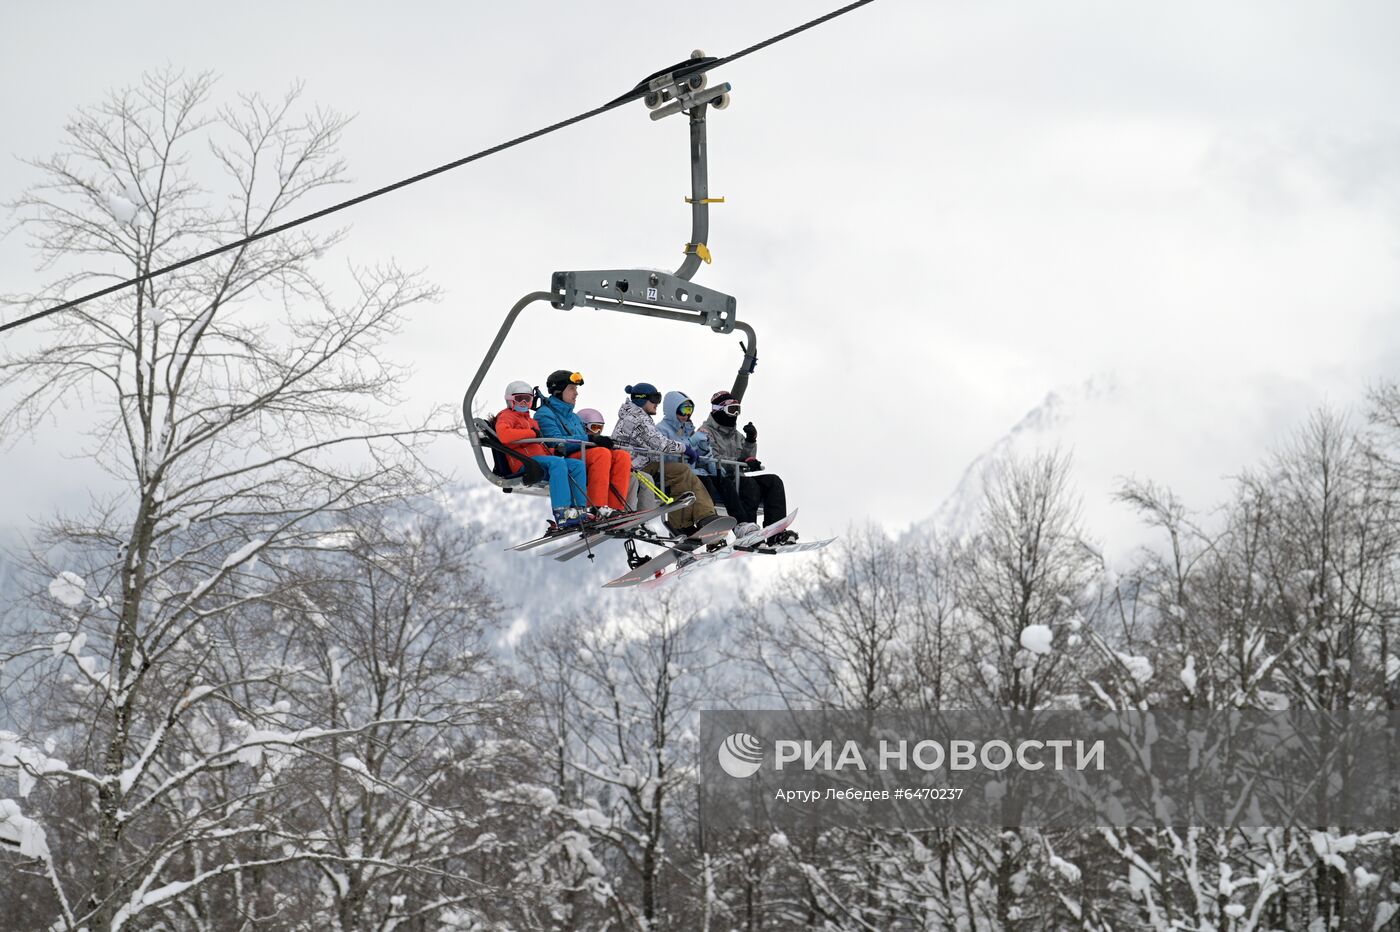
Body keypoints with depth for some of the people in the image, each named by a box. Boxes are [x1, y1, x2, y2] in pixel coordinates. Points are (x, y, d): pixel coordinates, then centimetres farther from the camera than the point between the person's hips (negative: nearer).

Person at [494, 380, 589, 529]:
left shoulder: (531, 421, 35)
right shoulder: (506, 416, 7)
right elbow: (503, 435, -17)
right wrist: (532, 433, -13)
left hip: (541, 457, 9)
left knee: (578, 465, -8)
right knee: (558, 463, -34)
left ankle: (579, 509, -18)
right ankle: (562, 514, -45)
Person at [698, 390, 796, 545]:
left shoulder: (737, 435, 25)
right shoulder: (706, 433, 2)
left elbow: (748, 459, 15)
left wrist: (751, 441, -1)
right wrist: (740, 461, -21)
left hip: (738, 477, 7)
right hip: (719, 482, -7)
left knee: (774, 481, -15)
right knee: (749, 484, -35)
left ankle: (776, 534, -29)